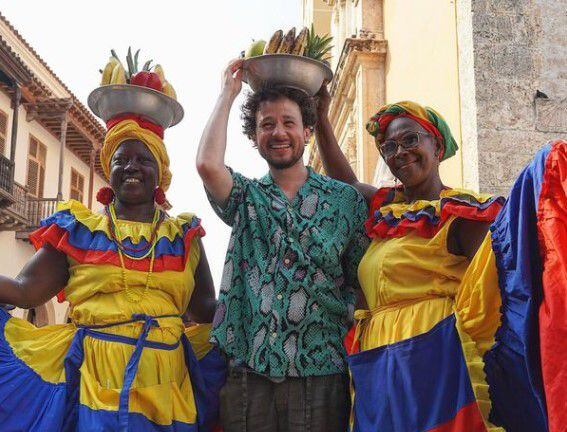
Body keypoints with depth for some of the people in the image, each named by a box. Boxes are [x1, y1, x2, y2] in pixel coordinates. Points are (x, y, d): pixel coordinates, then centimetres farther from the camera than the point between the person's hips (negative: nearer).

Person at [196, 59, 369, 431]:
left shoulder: (346, 201, 6)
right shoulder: (246, 198, 9)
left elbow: (362, 284, 7)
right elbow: (208, 164, -12)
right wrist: (228, 92, 0)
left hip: (320, 376, -1)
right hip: (246, 372, 1)